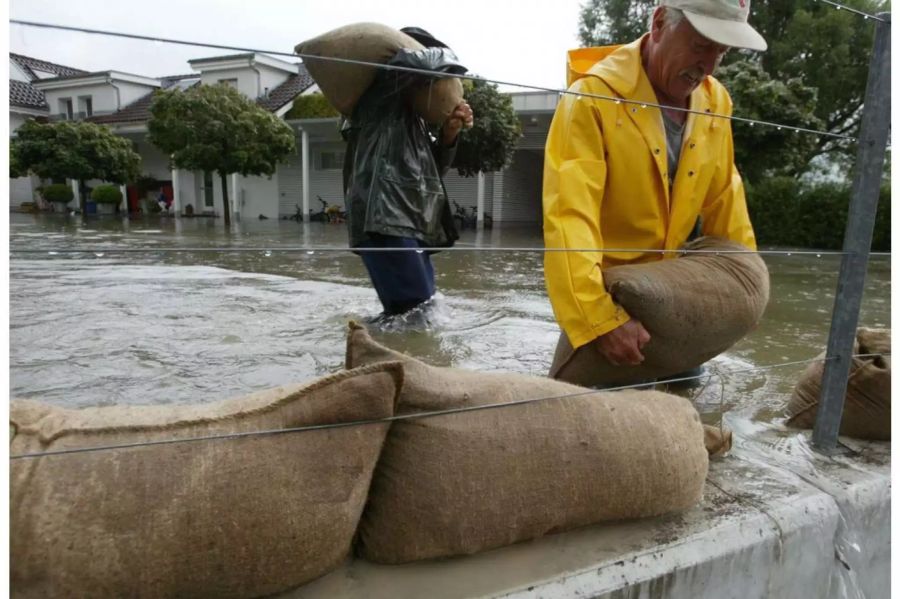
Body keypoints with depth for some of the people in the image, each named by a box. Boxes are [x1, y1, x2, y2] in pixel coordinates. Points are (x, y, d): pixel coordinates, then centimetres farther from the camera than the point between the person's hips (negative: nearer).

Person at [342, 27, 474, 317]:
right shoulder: (382, 89, 4)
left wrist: (449, 133, 7)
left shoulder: (411, 113, 30)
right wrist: (443, 56, 11)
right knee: (415, 314, -19)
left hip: (410, 224, 10)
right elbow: (433, 62, -14)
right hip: (385, 219, -10)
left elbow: (431, 166, 26)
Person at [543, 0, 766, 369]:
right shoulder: (592, 97, -24)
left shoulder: (713, 101, -2)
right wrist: (599, 321, -39)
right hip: (601, 291, -6)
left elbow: (723, 197, 8)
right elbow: (569, 218, -33)